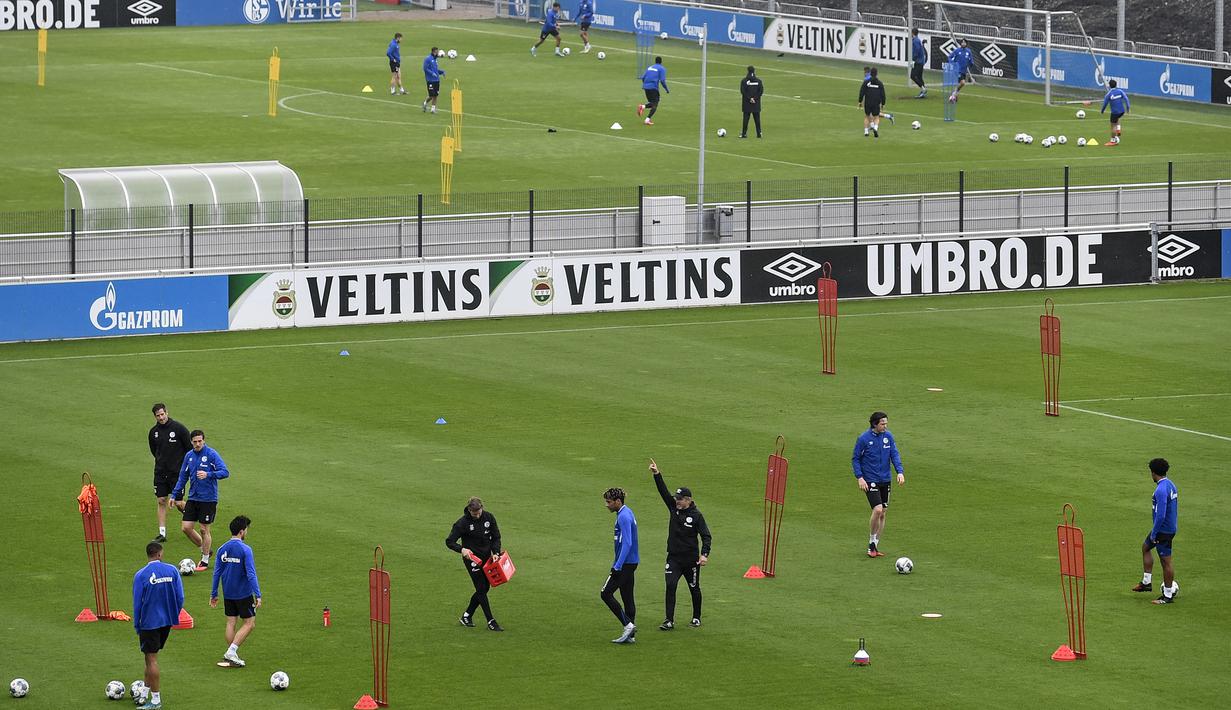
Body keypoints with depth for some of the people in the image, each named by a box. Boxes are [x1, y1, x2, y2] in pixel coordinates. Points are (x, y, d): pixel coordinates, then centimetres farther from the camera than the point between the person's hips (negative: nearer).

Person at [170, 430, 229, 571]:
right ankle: (205, 549, 24)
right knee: (186, 527, 1)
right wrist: (174, 495, 9)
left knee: (204, 530, 0)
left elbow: (225, 472, -18)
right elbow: (182, 477, 14)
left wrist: (208, 475, -33)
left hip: (208, 499, -6)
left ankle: (205, 561, 15)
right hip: (193, 498, 6)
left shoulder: (211, 454, -11)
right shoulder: (189, 456, 6)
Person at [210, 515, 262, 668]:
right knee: (250, 624, 3)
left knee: (231, 623, 12)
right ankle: (231, 651, -8)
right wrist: (258, 595, -18)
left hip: (228, 593, 6)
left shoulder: (222, 549, 2)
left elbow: (217, 573, 6)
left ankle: (231, 656, 14)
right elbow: (251, 574, -19)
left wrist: (214, 594, 14)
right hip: (244, 593, -6)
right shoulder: (245, 550, -15)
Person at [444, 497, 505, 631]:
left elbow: (496, 537, 7)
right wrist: (462, 549, -31)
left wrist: (495, 552, -9)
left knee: (485, 588, 10)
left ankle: (466, 617, 25)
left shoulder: (489, 518, -4)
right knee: (481, 588, -8)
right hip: (471, 557, -6)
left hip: (486, 557, 6)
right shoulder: (463, 523, -17)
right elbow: (449, 541, -14)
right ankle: (491, 621, -2)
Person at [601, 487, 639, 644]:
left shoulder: (623, 517, -17)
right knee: (627, 598, 11)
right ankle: (630, 635, 12)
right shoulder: (627, 513, 15)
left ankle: (628, 625, -8)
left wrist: (617, 566, -25)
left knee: (606, 593, -6)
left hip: (625, 564, -10)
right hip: (631, 563, 10)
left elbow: (627, 543, -24)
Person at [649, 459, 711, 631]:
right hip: (674, 557, 3)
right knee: (670, 586, -11)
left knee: (694, 589, 11)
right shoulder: (674, 508, 1)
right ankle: (669, 621, -12)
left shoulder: (696, 515, -10)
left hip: (691, 559, -3)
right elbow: (663, 491, -7)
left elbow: (706, 536, -11)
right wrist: (657, 475, -18)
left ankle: (696, 618, 30)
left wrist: (704, 554, -24)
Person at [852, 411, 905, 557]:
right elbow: (855, 459, -4)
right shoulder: (864, 439, -10)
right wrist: (860, 478, -13)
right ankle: (872, 544, -2)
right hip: (870, 481, -5)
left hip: (885, 480, 5)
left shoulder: (888, 436, 2)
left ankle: (874, 546, 19)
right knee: (878, 510, -18)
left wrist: (900, 472, -12)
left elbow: (894, 455, 3)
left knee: (882, 513, 8)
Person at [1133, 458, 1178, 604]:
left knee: (1166, 561, 0)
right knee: (1145, 547, 25)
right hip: (1171, 528, 10)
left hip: (1163, 530, -10)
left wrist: (1154, 533, -17)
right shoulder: (1170, 485, 7)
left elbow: (1160, 515, -28)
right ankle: (1147, 582, 32)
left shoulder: (1161, 490, -25)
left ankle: (1168, 596, 9)